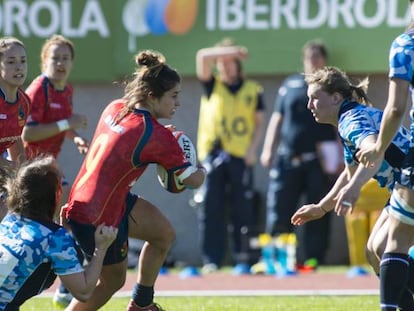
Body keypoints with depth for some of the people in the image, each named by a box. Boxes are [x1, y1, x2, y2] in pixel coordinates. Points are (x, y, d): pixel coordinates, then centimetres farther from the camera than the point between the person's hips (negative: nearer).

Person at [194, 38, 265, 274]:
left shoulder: (253, 90, 12)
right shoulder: (212, 86, 12)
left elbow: (260, 122, 11)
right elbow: (202, 57, -2)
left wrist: (253, 149, -2)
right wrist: (231, 50, -10)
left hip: (241, 156, 0)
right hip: (213, 153, 0)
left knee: (242, 210, -2)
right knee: (211, 210, -4)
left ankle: (242, 259, 2)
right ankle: (211, 260, -1)